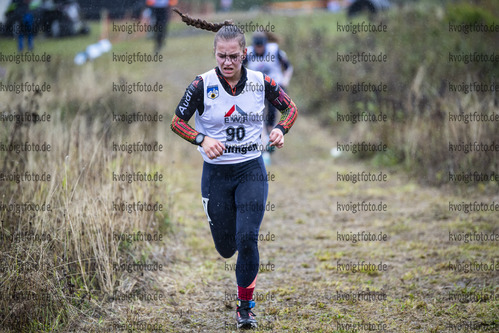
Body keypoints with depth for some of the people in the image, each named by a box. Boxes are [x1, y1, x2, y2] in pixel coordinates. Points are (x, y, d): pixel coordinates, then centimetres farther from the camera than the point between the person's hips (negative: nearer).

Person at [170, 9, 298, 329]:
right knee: (226, 248, 6)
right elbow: (177, 122, -3)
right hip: (216, 173, 0)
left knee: (247, 238, -16)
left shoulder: (261, 81, -5)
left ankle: (246, 305, 2)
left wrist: (280, 129, -11)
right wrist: (202, 139, -20)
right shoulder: (202, 84, -10)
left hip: (251, 170, 0)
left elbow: (291, 108, 9)